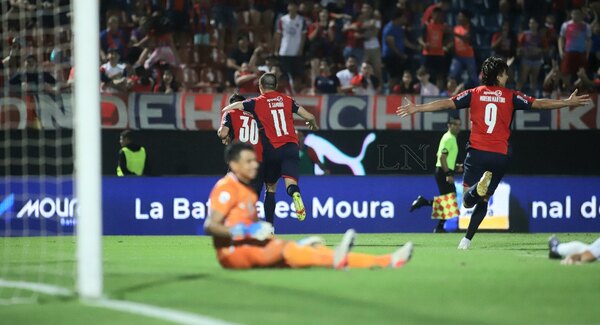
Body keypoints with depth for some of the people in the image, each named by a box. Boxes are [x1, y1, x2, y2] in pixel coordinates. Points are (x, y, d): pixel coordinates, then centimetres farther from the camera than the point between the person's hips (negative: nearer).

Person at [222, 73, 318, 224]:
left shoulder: (256, 103, 5)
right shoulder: (287, 100, 11)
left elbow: (229, 108, -1)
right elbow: (309, 117, 12)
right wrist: (313, 125, 35)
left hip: (271, 150, 0)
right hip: (290, 147, 0)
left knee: (270, 188, 15)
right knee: (290, 183, -14)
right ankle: (295, 195, -50)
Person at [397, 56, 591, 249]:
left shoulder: (473, 94, 5)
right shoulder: (510, 96, 5)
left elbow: (446, 104, -1)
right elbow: (539, 104, 5)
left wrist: (417, 109, 4)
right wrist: (568, 103, 15)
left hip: (476, 154, -1)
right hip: (500, 156, 1)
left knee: (467, 201, -1)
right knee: (483, 201, 15)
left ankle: (479, 187, -34)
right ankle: (467, 240, 7)